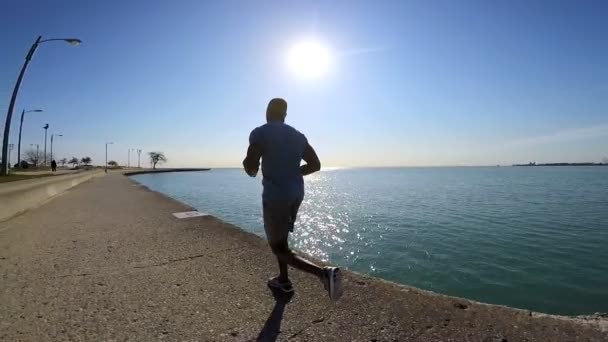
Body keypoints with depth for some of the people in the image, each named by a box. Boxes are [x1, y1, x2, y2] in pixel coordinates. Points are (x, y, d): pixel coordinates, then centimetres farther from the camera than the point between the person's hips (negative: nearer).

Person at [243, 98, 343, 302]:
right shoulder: (298, 136, 10)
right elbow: (315, 165, 9)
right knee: (278, 237, 27)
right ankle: (283, 280, 34)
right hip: (296, 194, 8)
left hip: (275, 195, -7)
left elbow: (250, 166, -19)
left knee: (279, 249, 2)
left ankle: (325, 273, -15)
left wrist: (249, 169, 6)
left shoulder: (260, 133, -9)